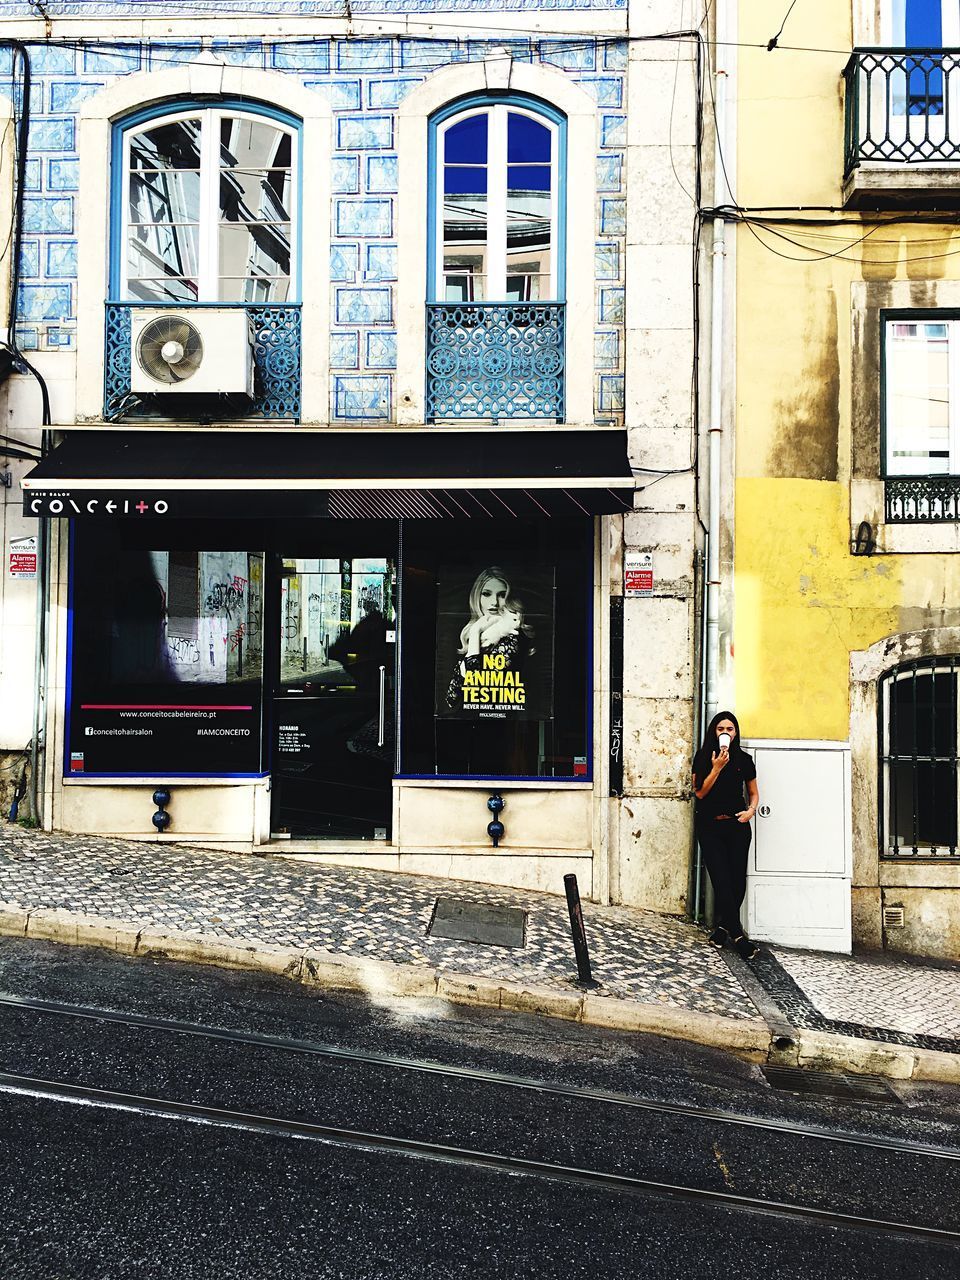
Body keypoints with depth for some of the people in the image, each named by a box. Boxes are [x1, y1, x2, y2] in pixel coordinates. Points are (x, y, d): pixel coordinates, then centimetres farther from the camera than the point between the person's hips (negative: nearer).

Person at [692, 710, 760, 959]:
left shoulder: (744, 760, 7)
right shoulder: (704, 758, 1)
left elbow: (753, 793, 16)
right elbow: (700, 792, -6)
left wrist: (751, 810, -3)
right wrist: (717, 768, -14)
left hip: (737, 825, 2)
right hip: (709, 826, -2)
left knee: (738, 880, -1)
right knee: (722, 879, -10)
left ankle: (723, 926, 18)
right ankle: (737, 935, -7)